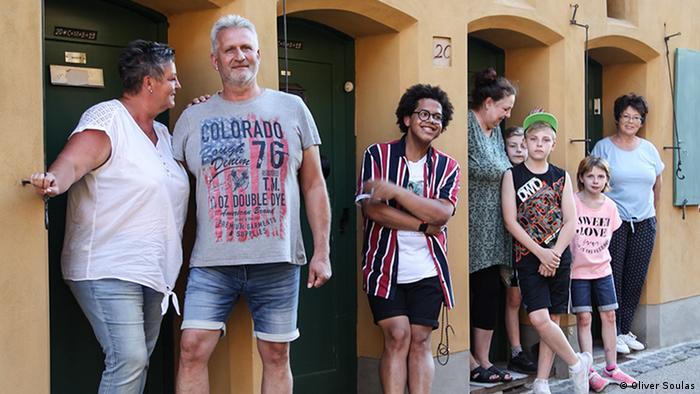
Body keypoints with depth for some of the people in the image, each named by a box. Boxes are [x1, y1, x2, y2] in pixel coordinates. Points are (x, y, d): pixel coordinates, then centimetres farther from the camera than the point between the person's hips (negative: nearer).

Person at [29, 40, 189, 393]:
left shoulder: (162, 133, 16)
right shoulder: (107, 117, -9)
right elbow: (73, 161, -22)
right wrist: (54, 180, -45)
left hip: (153, 272, 8)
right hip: (109, 271, -8)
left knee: (137, 363, 11)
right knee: (128, 361, -17)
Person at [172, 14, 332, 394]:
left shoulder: (292, 108, 7)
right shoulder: (193, 118, 8)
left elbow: (314, 185, 8)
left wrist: (322, 252, 2)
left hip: (278, 261, 0)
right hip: (211, 262, 0)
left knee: (276, 356, 7)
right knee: (192, 349, -8)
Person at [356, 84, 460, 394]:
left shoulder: (447, 167, 7)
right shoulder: (377, 155, 0)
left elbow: (442, 213, -11)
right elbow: (371, 207, -13)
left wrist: (393, 190, -19)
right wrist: (424, 224, -14)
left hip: (427, 270, 2)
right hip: (385, 267, -2)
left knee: (420, 341, 3)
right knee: (397, 337, -6)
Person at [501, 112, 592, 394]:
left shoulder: (561, 177, 8)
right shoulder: (513, 175, 1)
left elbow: (571, 222, 3)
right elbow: (510, 221, -6)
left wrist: (554, 255, -9)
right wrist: (541, 253, -12)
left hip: (558, 257, 3)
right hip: (528, 257, -2)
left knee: (552, 320, 3)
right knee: (539, 318, -15)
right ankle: (577, 364, 5)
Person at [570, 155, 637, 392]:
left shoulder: (610, 206, 0)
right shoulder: (573, 203, -12)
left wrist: (598, 255, 7)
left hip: (602, 269, 4)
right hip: (578, 271, -4)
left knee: (609, 316, 7)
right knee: (584, 318, -3)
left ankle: (611, 367, 18)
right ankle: (589, 371, 2)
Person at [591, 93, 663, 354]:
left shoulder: (648, 149, 11)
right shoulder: (603, 147, -2)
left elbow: (657, 183, 21)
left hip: (644, 223, 4)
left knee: (636, 279, 6)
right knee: (613, 279, -4)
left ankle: (626, 330, 17)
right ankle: (613, 334, 4)